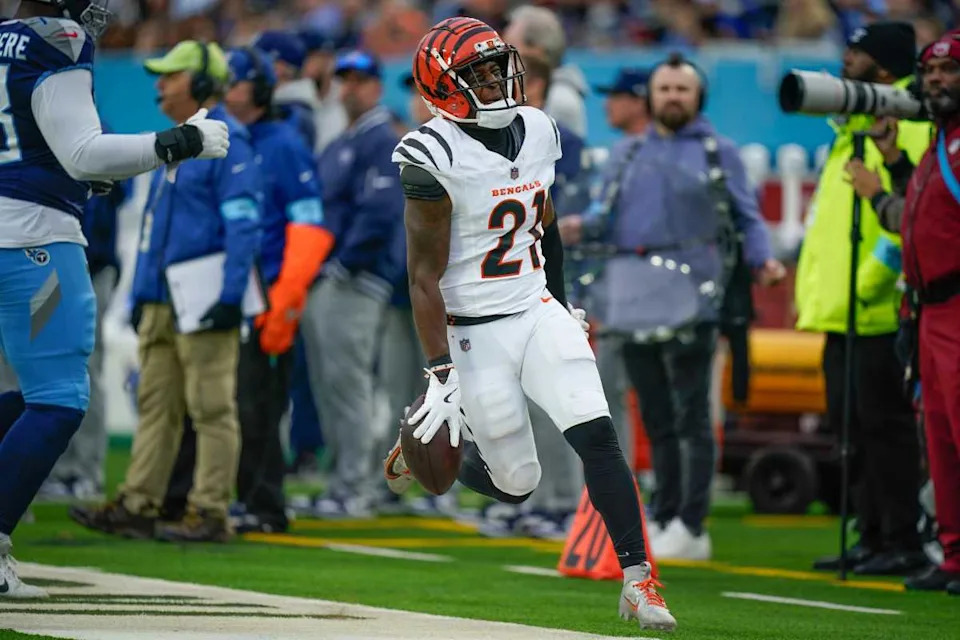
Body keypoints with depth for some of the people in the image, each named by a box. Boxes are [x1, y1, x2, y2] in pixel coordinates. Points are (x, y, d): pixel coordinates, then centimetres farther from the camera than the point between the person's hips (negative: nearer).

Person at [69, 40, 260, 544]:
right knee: (155, 404, 8)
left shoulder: (227, 142, -10)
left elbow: (244, 226, -16)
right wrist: (141, 294, 21)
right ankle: (138, 506, 9)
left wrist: (231, 297, -22)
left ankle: (210, 514, -5)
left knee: (211, 408, -6)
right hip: (163, 302, 10)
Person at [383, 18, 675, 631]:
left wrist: (566, 311, 26)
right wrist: (440, 373, -17)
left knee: (597, 434, -13)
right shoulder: (436, 158, -16)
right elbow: (426, 276, -15)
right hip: (475, 331, -5)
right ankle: (427, 440, 31)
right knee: (515, 482, 2)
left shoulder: (537, 131, 5)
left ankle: (638, 581, -12)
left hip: (537, 310, 5)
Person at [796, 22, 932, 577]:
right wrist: (817, 289, 21)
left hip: (879, 314, -10)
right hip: (842, 310, 10)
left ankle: (903, 544, -2)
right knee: (852, 425, 12)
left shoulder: (905, 125, -11)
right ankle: (873, 538, 19)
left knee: (883, 425, -7)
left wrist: (874, 279, -23)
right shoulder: (855, 124, 20)